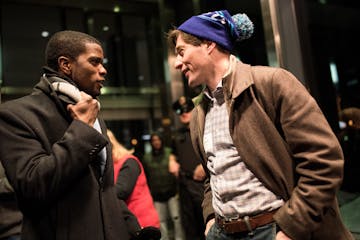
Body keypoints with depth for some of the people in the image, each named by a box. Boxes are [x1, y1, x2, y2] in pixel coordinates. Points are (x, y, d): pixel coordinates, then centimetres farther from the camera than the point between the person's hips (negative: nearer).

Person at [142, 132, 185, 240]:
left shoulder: (169, 152, -1)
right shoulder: (146, 157, 5)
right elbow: (146, 176, 9)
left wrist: (177, 189, -4)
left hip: (171, 191, -1)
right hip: (157, 194, 2)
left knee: (176, 217, -1)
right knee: (161, 220, 5)